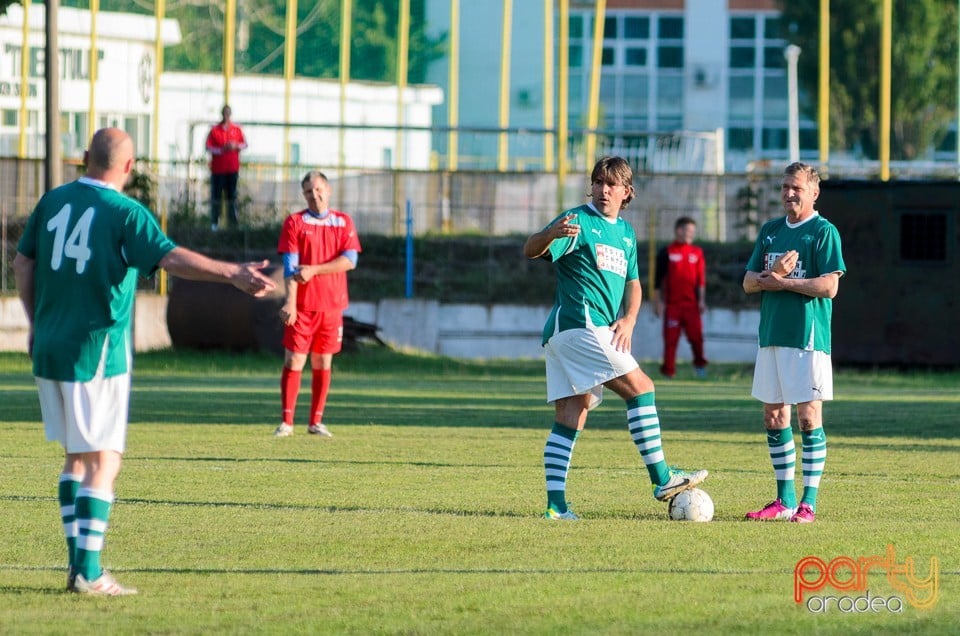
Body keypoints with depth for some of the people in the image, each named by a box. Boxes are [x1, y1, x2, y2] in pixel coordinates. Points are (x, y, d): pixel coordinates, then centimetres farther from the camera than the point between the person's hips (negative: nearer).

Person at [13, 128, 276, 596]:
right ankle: (88, 571, -7)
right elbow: (170, 258, -24)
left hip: (49, 349, 6)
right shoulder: (125, 213, -11)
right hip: (98, 354, -6)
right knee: (103, 461, -2)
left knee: (75, 456, 16)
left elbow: (23, 263, 14)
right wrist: (233, 274, -31)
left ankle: (79, 565, 16)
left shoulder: (52, 202, 7)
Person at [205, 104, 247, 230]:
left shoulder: (237, 129, 8)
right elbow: (208, 147, -3)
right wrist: (221, 150, -17)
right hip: (218, 169, -2)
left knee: (232, 196, 2)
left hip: (233, 169, 2)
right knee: (216, 196, -1)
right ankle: (214, 223, 2)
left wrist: (236, 146, -10)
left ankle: (233, 221, 5)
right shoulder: (214, 130, 1)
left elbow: (245, 144, 11)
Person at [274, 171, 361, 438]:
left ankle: (316, 422, 12)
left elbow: (350, 260, -4)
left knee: (323, 363, 6)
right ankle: (286, 422, -4)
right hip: (302, 305, -2)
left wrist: (314, 270, -15)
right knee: (294, 361, -6)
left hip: (332, 305, 2)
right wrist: (290, 301, -20)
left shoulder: (344, 222, 8)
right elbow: (290, 265, -8)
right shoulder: (295, 222, 1)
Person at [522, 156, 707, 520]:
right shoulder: (578, 221, -4)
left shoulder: (625, 232, 20)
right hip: (579, 324, -8)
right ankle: (661, 479, -13)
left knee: (570, 419, 3)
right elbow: (531, 251, -16)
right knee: (640, 387, -13)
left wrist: (628, 319, 3)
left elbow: (632, 283, 23)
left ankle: (556, 504, 0)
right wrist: (551, 235, -39)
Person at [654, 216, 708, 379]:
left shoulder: (697, 253, 10)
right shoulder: (666, 253, 2)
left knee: (696, 334, -3)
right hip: (672, 303, -2)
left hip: (691, 303, 2)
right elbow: (659, 279, 2)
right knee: (671, 337, -1)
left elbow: (701, 279, 10)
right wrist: (659, 302, -2)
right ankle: (669, 369, 5)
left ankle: (700, 364, 13)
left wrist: (701, 300, 4)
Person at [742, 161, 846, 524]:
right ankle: (784, 500, 16)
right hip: (772, 335, 7)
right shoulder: (770, 231, 14)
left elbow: (829, 286, -14)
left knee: (808, 416, -6)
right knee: (774, 417, 8)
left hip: (808, 337, -7)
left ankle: (808, 503, -2)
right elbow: (748, 282, 11)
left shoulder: (823, 232, -5)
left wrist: (781, 282, -10)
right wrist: (772, 274, -10)